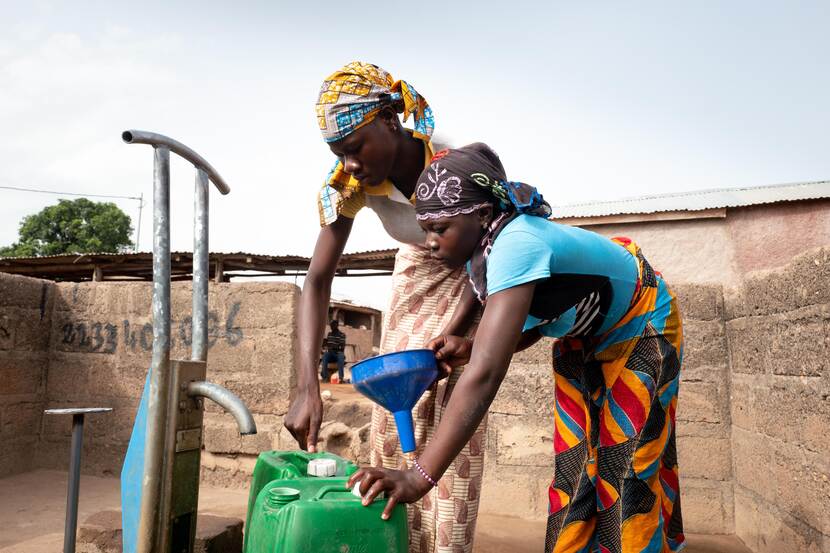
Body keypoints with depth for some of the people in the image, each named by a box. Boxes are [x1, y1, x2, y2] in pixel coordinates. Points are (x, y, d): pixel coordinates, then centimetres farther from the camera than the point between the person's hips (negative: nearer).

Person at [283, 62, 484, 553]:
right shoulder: (348, 183, -21)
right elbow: (318, 280, -23)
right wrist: (308, 388, -33)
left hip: (468, 283, -3)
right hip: (413, 275, 4)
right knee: (392, 420, 2)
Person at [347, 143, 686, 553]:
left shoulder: (516, 245, -40)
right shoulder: (481, 249, -14)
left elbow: (485, 375, -48)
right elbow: (528, 323, -2)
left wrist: (420, 476, -51)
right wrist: (469, 347, -22)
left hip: (642, 329, -7)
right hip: (585, 334, 7)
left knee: (628, 466, -3)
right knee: (575, 462, 7)